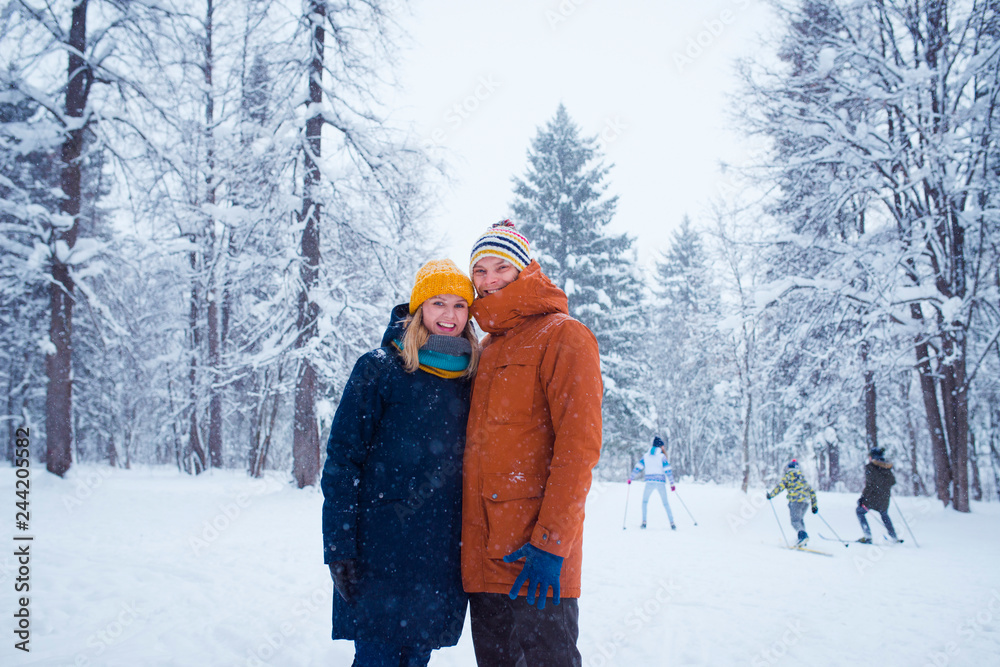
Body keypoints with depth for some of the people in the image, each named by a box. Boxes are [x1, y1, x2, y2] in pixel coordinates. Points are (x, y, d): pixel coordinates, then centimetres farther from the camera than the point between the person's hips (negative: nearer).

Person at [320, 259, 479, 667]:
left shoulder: (471, 379, 8)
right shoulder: (380, 369, -5)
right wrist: (339, 547, -11)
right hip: (384, 552, -4)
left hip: (444, 554, 4)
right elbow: (342, 459, -7)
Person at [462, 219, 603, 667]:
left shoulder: (561, 335, -4)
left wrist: (551, 541, -20)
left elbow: (578, 442, -14)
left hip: (535, 553, -7)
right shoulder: (486, 349, 19)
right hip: (482, 554, 7)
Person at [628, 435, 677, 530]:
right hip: (661, 482, -1)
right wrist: (672, 483, -3)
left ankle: (644, 522, 4)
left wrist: (630, 478, 11)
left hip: (650, 482, 1)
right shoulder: (662, 456, 0)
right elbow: (668, 470, -5)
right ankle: (672, 523, 4)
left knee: (644, 502, 16)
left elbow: (637, 468, 5)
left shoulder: (646, 456, 7)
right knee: (665, 503, 11)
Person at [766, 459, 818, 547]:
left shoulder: (788, 476, 7)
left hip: (796, 500, -6)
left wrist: (771, 495, 6)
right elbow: (811, 491, 26)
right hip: (806, 501, 6)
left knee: (795, 521, -10)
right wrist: (814, 505, 29)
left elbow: (780, 486, -5)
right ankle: (802, 540, 11)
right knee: (800, 519, 19)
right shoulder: (803, 477, 26)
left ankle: (803, 535, -34)